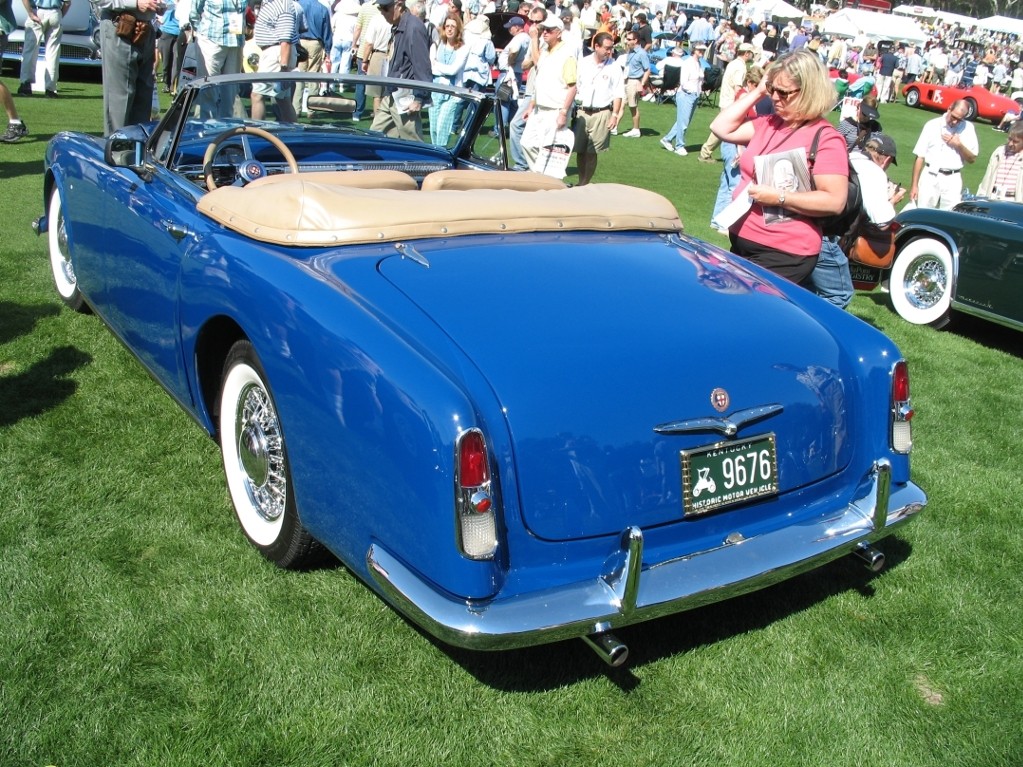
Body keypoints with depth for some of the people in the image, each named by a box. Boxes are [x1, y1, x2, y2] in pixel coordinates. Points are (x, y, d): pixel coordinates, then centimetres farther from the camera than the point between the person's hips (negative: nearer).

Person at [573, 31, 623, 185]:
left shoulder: (614, 67, -1)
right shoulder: (582, 63, 4)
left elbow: (618, 94, 0)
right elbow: (574, 87, 10)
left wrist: (615, 115, -7)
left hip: (602, 113, -2)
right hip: (581, 112, 2)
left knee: (592, 152, 0)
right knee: (580, 150, 5)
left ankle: (584, 184, 8)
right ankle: (581, 182, 17)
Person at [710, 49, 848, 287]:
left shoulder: (826, 138, -14)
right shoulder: (769, 123, 8)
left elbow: (835, 201, -20)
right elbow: (721, 128, 8)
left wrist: (779, 197, -23)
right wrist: (757, 92, 4)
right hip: (740, 243, 8)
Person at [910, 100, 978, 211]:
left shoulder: (968, 128, 5)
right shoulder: (932, 125, 1)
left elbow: (972, 158, 7)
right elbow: (920, 157, 2)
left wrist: (959, 145, -11)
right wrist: (914, 185, -2)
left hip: (953, 180, 1)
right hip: (930, 177, -1)